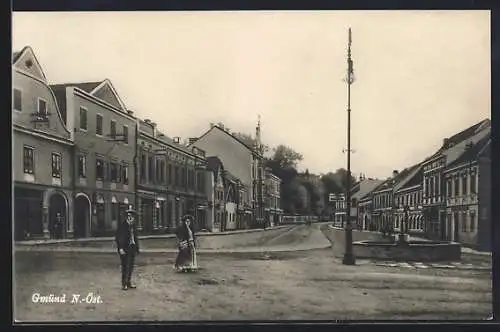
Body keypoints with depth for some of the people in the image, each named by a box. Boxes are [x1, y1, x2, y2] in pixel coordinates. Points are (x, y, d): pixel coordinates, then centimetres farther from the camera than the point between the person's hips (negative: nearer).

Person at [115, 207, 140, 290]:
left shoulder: (133, 225, 11)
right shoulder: (122, 224, -10)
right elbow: (118, 237, -13)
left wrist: (137, 248, 13)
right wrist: (120, 248, -19)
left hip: (132, 248, 7)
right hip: (125, 249, -7)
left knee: (131, 266, 11)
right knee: (125, 266, -5)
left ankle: (128, 282, 22)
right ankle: (124, 284, 5)